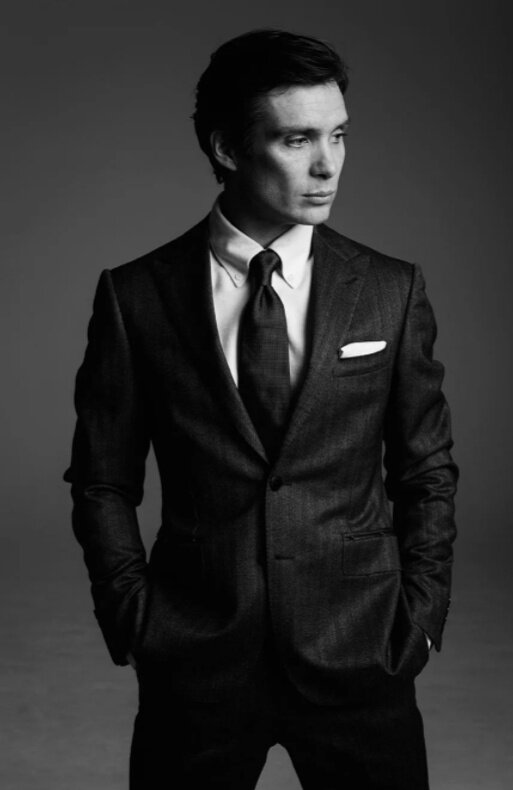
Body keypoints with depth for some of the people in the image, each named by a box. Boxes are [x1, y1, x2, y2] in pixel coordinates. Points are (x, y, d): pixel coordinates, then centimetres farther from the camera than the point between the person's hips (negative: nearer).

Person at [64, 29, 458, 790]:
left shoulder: (392, 290, -1)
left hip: (360, 653, 1)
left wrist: (420, 619, 0)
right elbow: (102, 482, 4)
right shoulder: (136, 296, -4)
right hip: (194, 663, 0)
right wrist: (135, 621, -3)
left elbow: (428, 472, 5)